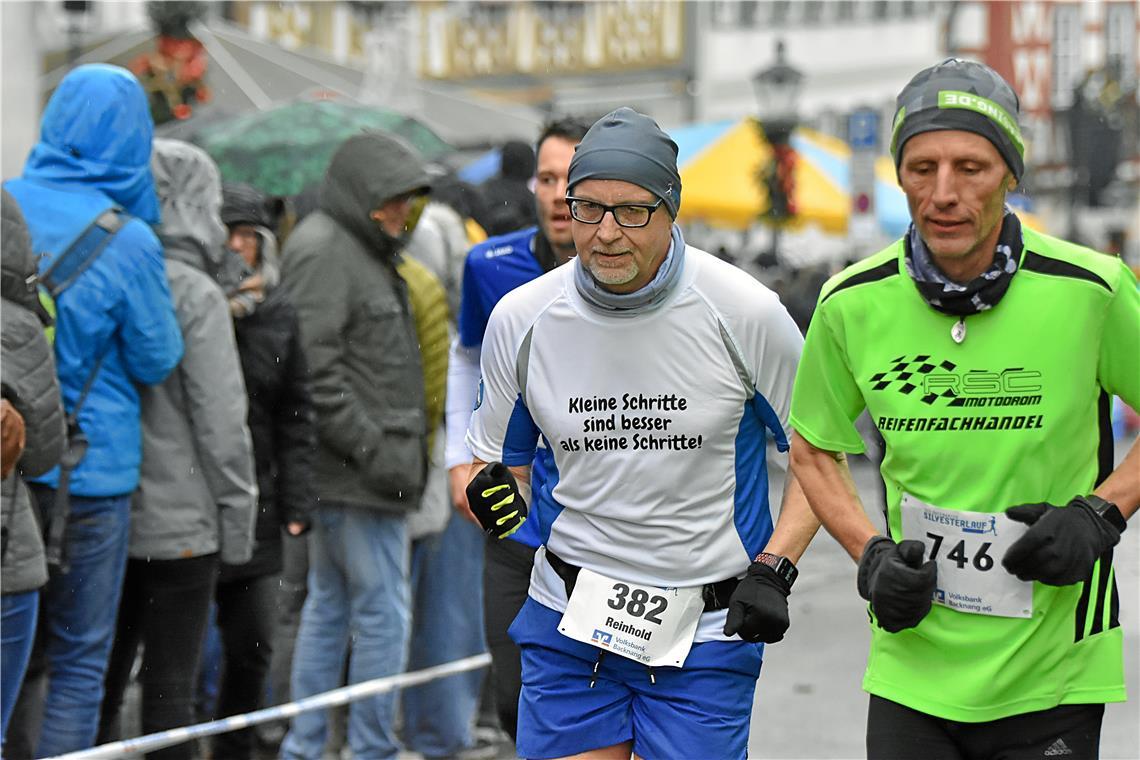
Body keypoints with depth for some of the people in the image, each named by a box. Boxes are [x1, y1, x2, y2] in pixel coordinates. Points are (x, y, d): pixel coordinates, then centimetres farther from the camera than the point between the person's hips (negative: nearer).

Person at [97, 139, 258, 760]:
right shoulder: (194, 293, -11)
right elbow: (221, 418, -13)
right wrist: (238, 515, -4)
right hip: (178, 522, -5)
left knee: (101, 684, 13)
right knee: (169, 691, 0)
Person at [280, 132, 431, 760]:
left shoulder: (363, 249, 20)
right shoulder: (322, 249, -14)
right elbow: (315, 366, -21)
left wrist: (405, 446, 19)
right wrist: (372, 448, -21)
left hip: (357, 471, 11)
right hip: (353, 472, -11)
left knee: (328, 606, 12)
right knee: (382, 611, -6)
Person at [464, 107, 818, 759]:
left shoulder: (743, 312, -10)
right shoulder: (520, 319, -3)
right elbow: (498, 460, 11)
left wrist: (772, 570, -9)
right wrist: (490, 495, -13)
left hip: (707, 630, -2)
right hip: (568, 615, 2)